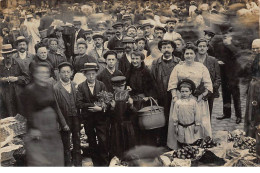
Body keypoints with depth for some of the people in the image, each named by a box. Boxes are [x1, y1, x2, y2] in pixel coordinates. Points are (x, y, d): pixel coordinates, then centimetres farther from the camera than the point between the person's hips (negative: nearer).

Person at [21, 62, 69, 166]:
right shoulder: (30, 90, -12)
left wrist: (63, 123, 14)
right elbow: (28, 112, -14)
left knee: (55, 159, 15)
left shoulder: (50, 88, 8)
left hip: (52, 129, 7)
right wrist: (33, 129, -19)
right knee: (39, 161, -2)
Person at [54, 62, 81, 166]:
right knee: (66, 145, 8)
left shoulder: (75, 86, 5)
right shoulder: (55, 88, -9)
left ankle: (78, 163, 29)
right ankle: (67, 164, 22)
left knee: (77, 143, 15)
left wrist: (80, 119, 1)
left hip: (76, 118, 4)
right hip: (64, 120, -4)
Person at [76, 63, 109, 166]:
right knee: (92, 142, 10)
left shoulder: (101, 85, 2)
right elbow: (78, 104, -11)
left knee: (103, 140, -6)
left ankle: (104, 162, 8)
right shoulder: (81, 87, -2)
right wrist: (92, 105, -19)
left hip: (100, 116, 0)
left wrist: (100, 108, -20)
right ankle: (96, 163, 23)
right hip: (87, 118, 0)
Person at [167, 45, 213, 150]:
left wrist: (201, 96, -8)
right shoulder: (178, 67, 10)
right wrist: (175, 97, -9)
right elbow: (172, 84, 4)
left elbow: (208, 85, 5)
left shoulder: (201, 67, 10)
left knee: (200, 122, -3)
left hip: (198, 100, 0)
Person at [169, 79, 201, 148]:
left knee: (193, 144, 4)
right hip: (181, 128, 1)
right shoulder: (178, 103, -5)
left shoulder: (193, 102, -6)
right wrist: (175, 125, 2)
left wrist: (197, 125, -1)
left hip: (191, 127, -1)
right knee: (181, 144, 8)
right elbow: (175, 115, 1)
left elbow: (197, 114, -1)